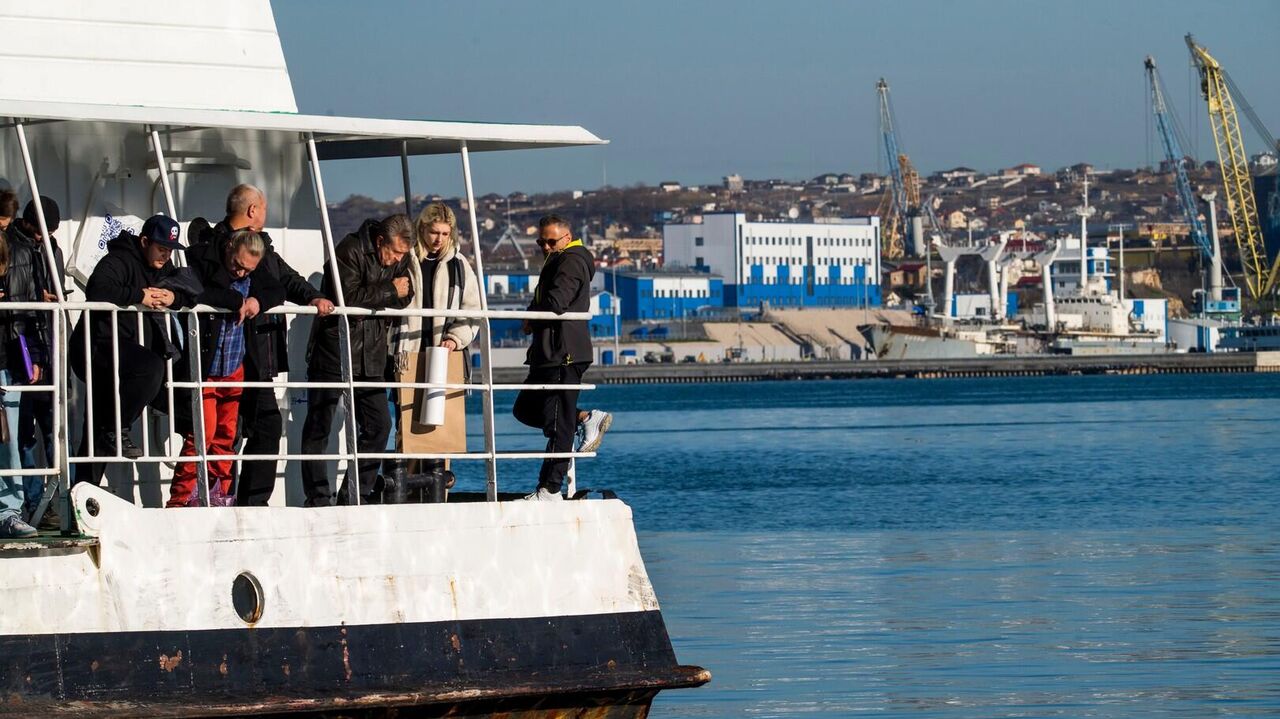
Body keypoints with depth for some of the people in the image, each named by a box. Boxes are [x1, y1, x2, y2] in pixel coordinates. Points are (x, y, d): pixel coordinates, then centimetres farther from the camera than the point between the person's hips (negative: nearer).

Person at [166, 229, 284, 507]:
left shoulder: (255, 272, 8)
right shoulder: (201, 259, -9)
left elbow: (278, 292, 14)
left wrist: (258, 301, -8)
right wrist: (236, 300, -21)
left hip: (235, 367, 6)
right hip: (203, 366, -6)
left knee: (226, 434, 8)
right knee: (204, 431, -13)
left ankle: (217, 495, 16)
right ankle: (180, 499, -8)